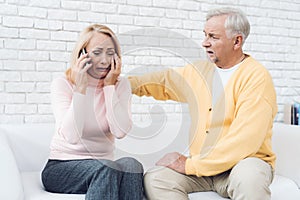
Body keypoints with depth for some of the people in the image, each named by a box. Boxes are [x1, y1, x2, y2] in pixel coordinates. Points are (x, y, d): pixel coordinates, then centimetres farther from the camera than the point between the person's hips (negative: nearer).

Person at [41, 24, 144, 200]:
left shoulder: (121, 85, 2)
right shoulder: (62, 84, -5)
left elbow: (121, 132, -15)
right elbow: (71, 136, -20)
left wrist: (109, 86, -13)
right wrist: (80, 87, -20)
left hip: (104, 167, 3)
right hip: (61, 167, -2)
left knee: (131, 165, -29)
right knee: (105, 168, -32)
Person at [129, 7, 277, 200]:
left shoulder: (257, 77, -14)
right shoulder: (199, 71, 8)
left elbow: (243, 141, -22)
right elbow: (161, 82, 21)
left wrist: (190, 165, -19)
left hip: (244, 162, -6)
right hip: (201, 164, 6)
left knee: (248, 179, -39)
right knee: (155, 179, -16)